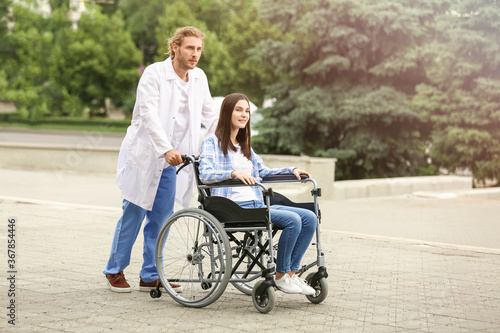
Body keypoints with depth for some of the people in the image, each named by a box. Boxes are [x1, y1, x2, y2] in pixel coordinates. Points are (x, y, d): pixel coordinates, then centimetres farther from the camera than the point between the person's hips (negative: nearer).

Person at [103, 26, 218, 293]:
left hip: (171, 160, 5)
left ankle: (150, 276, 16)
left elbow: (210, 116, 14)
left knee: (161, 218, 6)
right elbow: (149, 114, -24)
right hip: (144, 155, -5)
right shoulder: (154, 73, -14)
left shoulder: (199, 78, 5)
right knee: (133, 214, 2)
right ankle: (115, 270, 18)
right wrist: (165, 149, -35)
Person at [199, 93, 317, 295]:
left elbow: (263, 172, 31)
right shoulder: (212, 143, 1)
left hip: (257, 205, 8)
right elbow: (205, 174, -14)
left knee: (309, 218, -9)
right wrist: (234, 173, -31)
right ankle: (280, 276, -11)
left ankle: (291, 273, -5)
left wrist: (291, 171, 15)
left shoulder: (245, 146, 26)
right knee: (292, 219, -25)